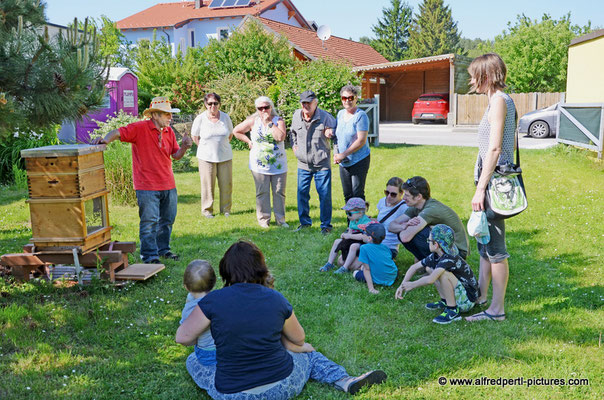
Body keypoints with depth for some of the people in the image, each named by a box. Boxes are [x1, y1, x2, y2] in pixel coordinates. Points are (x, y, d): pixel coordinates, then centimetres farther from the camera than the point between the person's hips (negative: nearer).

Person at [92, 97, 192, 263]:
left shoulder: (169, 132, 10)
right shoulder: (139, 128, -9)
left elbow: (176, 156, 10)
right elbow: (118, 132, -14)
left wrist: (184, 147, -9)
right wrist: (106, 139, -33)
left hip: (168, 186, 7)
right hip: (147, 187, -7)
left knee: (167, 219, 16)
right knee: (149, 221, -4)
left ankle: (163, 249, 32)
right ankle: (150, 255, 7)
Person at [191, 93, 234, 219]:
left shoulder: (225, 117, 3)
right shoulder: (200, 119, -5)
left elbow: (230, 134, 18)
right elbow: (195, 136, 8)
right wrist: (206, 147, 7)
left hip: (225, 156, 3)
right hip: (206, 157, -2)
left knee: (226, 184, 4)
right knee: (208, 185, 0)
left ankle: (226, 209, 16)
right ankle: (207, 210, 13)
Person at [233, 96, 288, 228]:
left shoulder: (279, 120, -1)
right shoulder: (253, 121, 3)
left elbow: (280, 137, -18)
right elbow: (236, 131, 11)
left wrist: (269, 122, -13)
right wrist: (249, 141, 3)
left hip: (278, 165, 0)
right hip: (259, 165, 0)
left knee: (279, 192, 4)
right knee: (262, 192, 4)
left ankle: (280, 219, 14)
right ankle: (263, 219, 14)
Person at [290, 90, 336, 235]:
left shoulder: (325, 117, -10)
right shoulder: (296, 115, 3)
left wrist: (330, 132, -18)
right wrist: (294, 145, 11)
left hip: (322, 164, -3)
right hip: (303, 164, 4)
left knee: (325, 195, 0)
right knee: (302, 194, 8)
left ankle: (326, 225, 13)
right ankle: (304, 222, 25)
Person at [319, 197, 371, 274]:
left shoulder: (366, 222, -21)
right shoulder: (353, 220, 5)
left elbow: (365, 237, -32)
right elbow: (350, 232, 10)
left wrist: (350, 236, -26)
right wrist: (345, 235, -15)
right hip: (352, 241, 8)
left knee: (354, 246, -37)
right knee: (337, 241, -5)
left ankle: (345, 268, -29)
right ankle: (329, 264, 0)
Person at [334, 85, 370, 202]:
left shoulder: (361, 115, -12)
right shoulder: (340, 114, 10)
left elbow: (361, 140, -18)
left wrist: (343, 154, -18)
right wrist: (336, 153, 3)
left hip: (359, 161, -6)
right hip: (343, 162, 6)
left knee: (357, 195, -5)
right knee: (347, 195, 10)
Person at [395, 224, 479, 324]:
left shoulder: (450, 259, -29)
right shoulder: (435, 256, -3)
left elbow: (430, 280, -38)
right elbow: (415, 267, 6)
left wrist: (412, 285, -22)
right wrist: (402, 285, -3)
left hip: (467, 301, -9)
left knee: (443, 273, -28)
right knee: (429, 268, 6)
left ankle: (452, 310, -17)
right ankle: (445, 301, 10)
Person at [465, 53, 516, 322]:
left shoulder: (499, 100, -14)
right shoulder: (501, 99, 16)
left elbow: (494, 149, -21)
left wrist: (480, 189, -22)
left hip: (493, 180, -11)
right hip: (492, 179, 11)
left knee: (495, 248, -3)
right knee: (485, 244, 18)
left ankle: (496, 310, 7)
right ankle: (480, 297, 31)